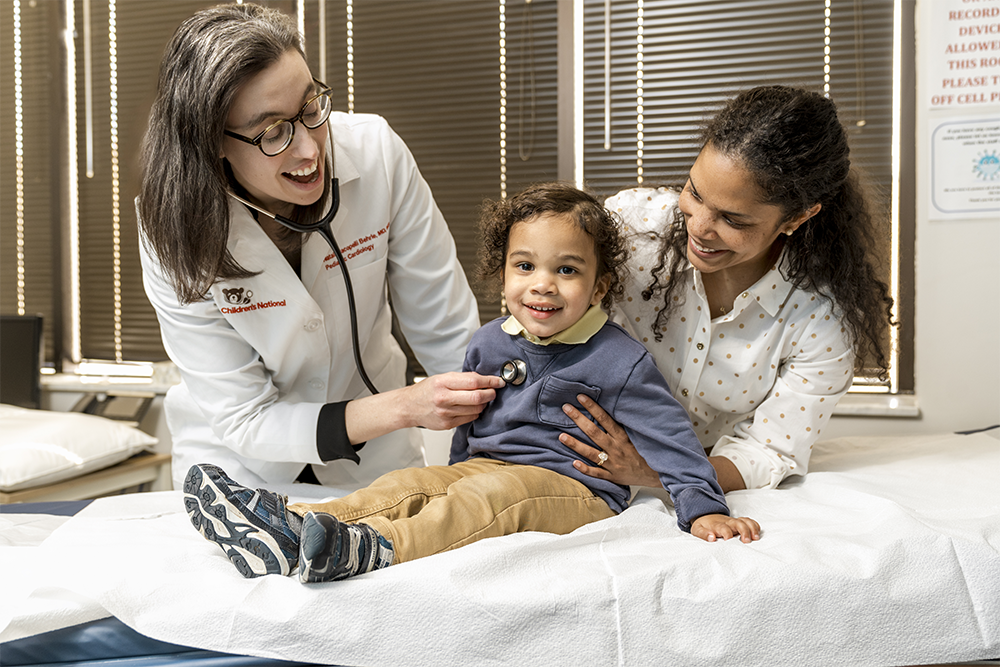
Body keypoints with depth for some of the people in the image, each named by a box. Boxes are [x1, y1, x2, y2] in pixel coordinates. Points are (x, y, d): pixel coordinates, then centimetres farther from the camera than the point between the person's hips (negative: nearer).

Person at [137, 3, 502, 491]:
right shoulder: (174, 236, -22)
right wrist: (405, 407, -30)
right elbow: (246, 421, -20)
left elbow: (447, 331, -11)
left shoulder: (376, 153, -19)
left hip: (373, 458, -3)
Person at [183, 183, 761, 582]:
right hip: (484, 468, 6)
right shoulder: (490, 344, 11)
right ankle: (288, 526, -33)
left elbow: (669, 435, -5)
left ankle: (376, 547, -55)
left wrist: (704, 508, -13)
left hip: (572, 487, -6)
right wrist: (460, 475, 24)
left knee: (495, 496, -34)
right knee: (408, 484, -17)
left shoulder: (620, 359, -6)